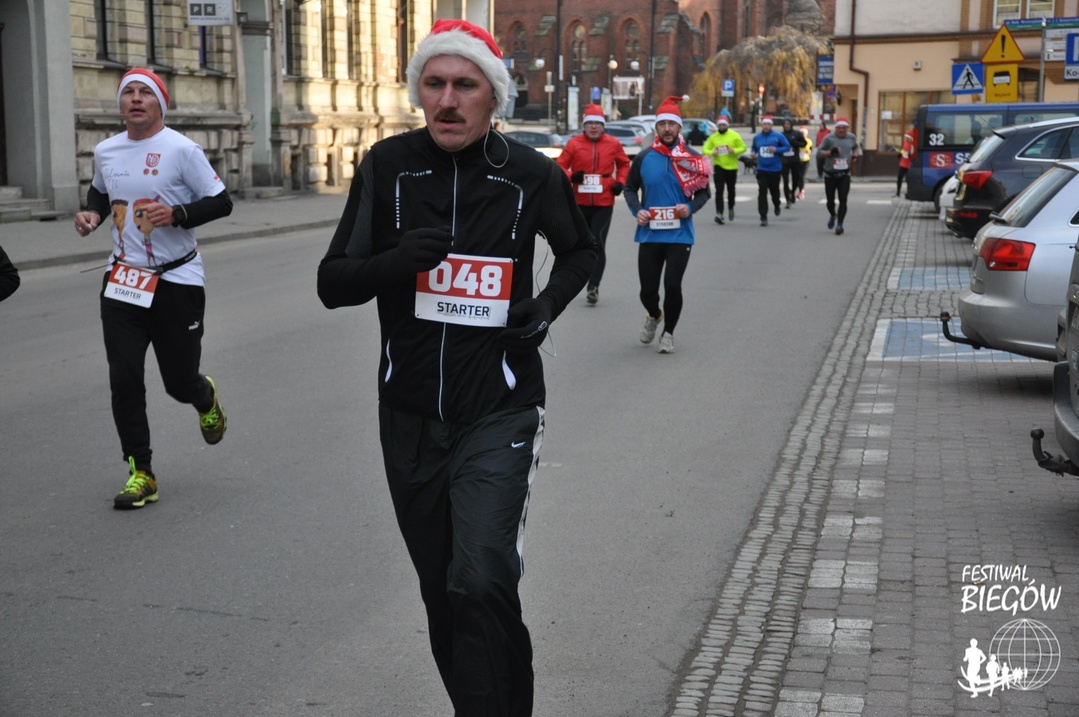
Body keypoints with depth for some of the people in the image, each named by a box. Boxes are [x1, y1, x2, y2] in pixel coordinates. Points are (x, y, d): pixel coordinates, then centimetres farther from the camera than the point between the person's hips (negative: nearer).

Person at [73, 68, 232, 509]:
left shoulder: (181, 150, -10)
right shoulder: (105, 152, 7)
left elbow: (221, 203, -8)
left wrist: (176, 214, -23)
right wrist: (91, 213, 5)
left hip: (177, 279, -4)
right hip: (123, 279, 4)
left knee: (179, 381, 3)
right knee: (123, 379, -4)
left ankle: (206, 400, 42)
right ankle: (140, 474, 6)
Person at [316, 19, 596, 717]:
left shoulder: (532, 175, -3)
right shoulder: (388, 165, -2)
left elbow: (580, 251, 17)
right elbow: (332, 284, 0)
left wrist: (550, 302, -3)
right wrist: (394, 261, -21)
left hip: (499, 413, -3)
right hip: (411, 416, 3)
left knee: (482, 582, -20)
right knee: (442, 593, 13)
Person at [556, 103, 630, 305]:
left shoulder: (613, 144, 2)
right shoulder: (574, 143, -1)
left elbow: (624, 164, 16)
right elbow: (560, 166, 1)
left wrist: (620, 182, 1)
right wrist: (571, 176, -18)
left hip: (604, 204, -1)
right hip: (579, 202, 1)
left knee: (598, 243, -10)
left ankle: (593, 286, -8)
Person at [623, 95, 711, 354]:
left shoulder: (692, 157, 0)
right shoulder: (644, 157, 2)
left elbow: (704, 191, 8)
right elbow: (630, 189, 12)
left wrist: (691, 208, -11)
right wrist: (637, 210, -6)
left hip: (680, 234, -1)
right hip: (649, 234, 1)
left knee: (672, 285, -7)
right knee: (648, 289, 4)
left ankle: (668, 333, 16)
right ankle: (654, 316, 40)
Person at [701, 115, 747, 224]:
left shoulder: (734, 135, -3)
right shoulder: (713, 137, 2)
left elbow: (743, 148, 0)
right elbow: (705, 149, 3)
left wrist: (734, 151, -20)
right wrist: (712, 153, -18)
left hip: (731, 167, 0)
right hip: (718, 167, 0)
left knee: (731, 190, 14)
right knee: (719, 190, -11)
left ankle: (731, 208, 39)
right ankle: (719, 213, -15)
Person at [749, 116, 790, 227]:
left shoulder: (778, 136, -4)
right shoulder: (757, 137, 5)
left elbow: (787, 147, -2)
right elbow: (754, 148, 19)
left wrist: (777, 149, -18)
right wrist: (753, 153, -4)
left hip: (775, 168, -1)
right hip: (762, 169, 1)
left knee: (774, 190, 10)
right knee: (762, 193, -8)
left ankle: (776, 205, 46)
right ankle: (763, 217, -6)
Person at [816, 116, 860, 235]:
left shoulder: (851, 137, 3)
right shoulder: (829, 138, -8)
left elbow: (855, 147, 23)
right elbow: (819, 152, -9)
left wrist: (854, 156, 3)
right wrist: (830, 152, -25)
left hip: (844, 175, 1)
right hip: (830, 174, -1)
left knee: (843, 200, -11)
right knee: (830, 200, 8)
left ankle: (839, 224, -5)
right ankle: (832, 215, 40)